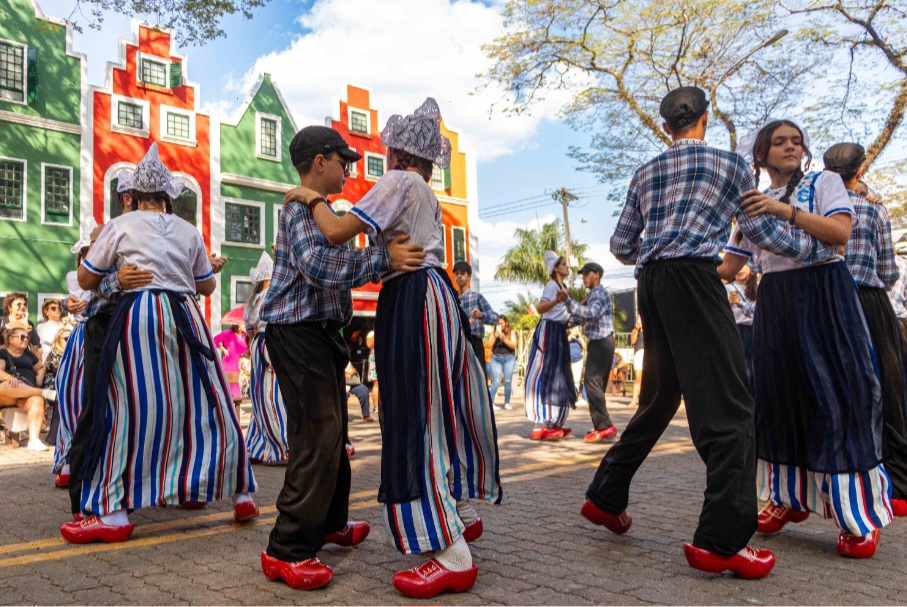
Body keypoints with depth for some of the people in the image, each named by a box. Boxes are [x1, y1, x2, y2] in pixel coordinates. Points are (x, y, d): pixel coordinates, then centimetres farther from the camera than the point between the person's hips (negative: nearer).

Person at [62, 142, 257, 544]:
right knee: (204, 404, 8)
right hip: (184, 317, 3)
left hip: (137, 315, -3)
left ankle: (113, 512, 0)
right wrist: (214, 266, 39)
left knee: (130, 409, -1)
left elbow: (85, 279, 8)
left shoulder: (120, 226, 5)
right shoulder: (189, 232, 13)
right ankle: (240, 495, 14)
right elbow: (206, 286, 18)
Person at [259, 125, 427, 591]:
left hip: (320, 333, 11)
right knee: (317, 437, -13)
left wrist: (389, 260, 23)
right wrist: (383, 258, -29)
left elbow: (336, 265, 27)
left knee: (333, 432, 18)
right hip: (299, 331, -11)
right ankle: (287, 550, -5)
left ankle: (331, 523, 32)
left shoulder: (320, 210, 20)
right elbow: (317, 264, -29)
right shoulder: (301, 207, -13)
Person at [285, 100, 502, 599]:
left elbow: (337, 233, -14)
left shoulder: (397, 182, -7)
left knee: (415, 419, -9)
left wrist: (312, 198, 2)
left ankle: (454, 557, -9)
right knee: (440, 408, 18)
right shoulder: (427, 192, 21)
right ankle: (464, 513, 31)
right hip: (435, 296, 10)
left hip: (411, 302, -10)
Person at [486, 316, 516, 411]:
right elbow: (489, 345, -3)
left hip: (509, 358, 0)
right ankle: (490, 403, -6)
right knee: (496, 382, -8)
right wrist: (495, 336, -14)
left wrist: (504, 339, -19)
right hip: (496, 359, 0)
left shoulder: (511, 332, 3)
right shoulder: (493, 333, 5)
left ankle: (507, 403, 9)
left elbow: (513, 345, -8)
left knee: (507, 382, -1)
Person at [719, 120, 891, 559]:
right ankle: (790, 499, 17)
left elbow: (840, 232, -13)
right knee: (780, 396, 4)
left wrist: (784, 210, -20)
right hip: (775, 303, 4)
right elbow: (728, 269, 12)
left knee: (834, 395, -8)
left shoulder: (825, 182, 5)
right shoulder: (752, 205, 15)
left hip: (824, 296, -4)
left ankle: (859, 517, -2)